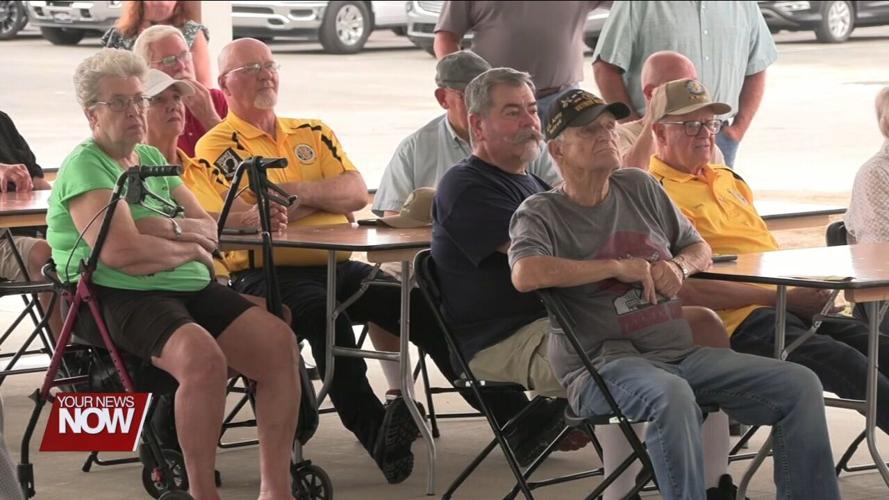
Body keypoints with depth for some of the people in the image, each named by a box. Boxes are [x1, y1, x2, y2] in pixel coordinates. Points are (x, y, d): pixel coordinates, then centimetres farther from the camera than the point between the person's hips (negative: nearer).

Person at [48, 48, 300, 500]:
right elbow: (120, 251, -20)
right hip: (119, 297, -8)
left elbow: (210, 229, 12)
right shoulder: (84, 166, -5)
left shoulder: (152, 159, 20)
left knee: (279, 342, -14)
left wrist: (171, 228, -11)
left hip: (189, 287, 8)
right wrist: (187, 247, -4)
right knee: (203, 357, -35)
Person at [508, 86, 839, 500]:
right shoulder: (541, 213, 0)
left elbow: (700, 249, 27)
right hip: (604, 364, -6)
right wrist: (618, 267, -14)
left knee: (800, 385, -9)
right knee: (672, 396, -41)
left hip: (682, 353, 7)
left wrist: (679, 266, 1)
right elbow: (525, 275, -21)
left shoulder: (640, 187, 18)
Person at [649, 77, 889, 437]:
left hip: (788, 304, 8)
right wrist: (784, 297, -15)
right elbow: (690, 291, -14)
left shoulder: (727, 179, 26)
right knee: (844, 361, -29)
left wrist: (809, 288, 9)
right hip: (737, 320, -8)